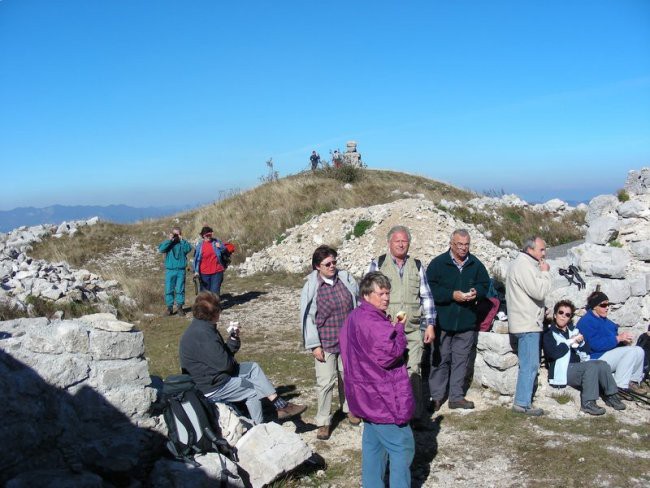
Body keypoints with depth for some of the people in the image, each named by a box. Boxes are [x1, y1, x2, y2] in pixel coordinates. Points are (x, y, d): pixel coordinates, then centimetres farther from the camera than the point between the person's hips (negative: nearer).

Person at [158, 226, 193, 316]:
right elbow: (161, 249, -13)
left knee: (180, 289, 3)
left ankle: (179, 306, 12)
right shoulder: (168, 242, 5)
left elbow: (188, 249, -15)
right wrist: (169, 240, -16)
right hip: (170, 270, 0)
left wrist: (181, 240, -15)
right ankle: (169, 307, 11)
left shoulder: (183, 243, 5)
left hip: (181, 270, 0)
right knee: (169, 289, 2)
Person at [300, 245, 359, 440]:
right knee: (326, 382, -1)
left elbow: (359, 304, 7)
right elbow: (307, 317, -7)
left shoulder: (346, 279, -3)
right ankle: (323, 422, 15)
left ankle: (349, 408, 41)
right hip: (325, 343, -3)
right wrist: (314, 345, -9)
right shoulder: (311, 287, -11)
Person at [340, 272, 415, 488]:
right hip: (382, 399, -11)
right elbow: (389, 354, -25)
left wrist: (393, 328, 7)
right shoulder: (370, 322, -24)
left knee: (373, 444, 18)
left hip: (369, 397, 11)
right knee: (403, 446, 1)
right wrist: (399, 328, -12)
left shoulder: (355, 318, 12)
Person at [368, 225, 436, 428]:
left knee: (414, 372, 2)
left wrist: (430, 324, 7)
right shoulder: (377, 265, 3)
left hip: (413, 330, 2)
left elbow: (426, 297, 13)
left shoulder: (417, 266, 12)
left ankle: (416, 416, 12)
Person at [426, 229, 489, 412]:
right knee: (440, 360, 2)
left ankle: (457, 397, 19)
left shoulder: (475, 264, 7)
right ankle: (436, 397, 13)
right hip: (443, 321, -4)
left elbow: (485, 285, 16)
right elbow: (431, 289, -10)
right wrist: (452, 295, -18)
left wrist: (476, 292, -7)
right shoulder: (438, 263, -6)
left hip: (466, 322, 4)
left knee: (461, 360, 9)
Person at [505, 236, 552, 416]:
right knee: (530, 365, -7)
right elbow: (539, 291, -21)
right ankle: (523, 403, -2)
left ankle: (523, 400, 21)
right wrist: (545, 272, -11)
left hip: (528, 323, 11)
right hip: (527, 324, -11)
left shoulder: (525, 264, 19)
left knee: (528, 365, 15)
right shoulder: (523, 266, -16)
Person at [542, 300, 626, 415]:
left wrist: (580, 341, -6)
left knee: (602, 364, -13)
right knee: (592, 366, -26)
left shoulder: (573, 330, 20)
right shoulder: (548, 334, 1)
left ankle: (611, 396, -4)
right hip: (563, 371, -6)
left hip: (578, 367, 6)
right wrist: (571, 341, -11)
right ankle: (588, 403, -27)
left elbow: (585, 351, 16)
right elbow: (553, 353, -17)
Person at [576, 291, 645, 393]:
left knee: (638, 350, 0)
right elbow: (596, 345, -25)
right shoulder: (587, 321, -15)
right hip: (597, 359, -10)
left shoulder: (604, 320, 18)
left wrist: (624, 340, -6)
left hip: (611, 353, 10)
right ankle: (620, 387, -22)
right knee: (631, 351, -21)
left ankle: (634, 381, 6)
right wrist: (618, 338, -24)